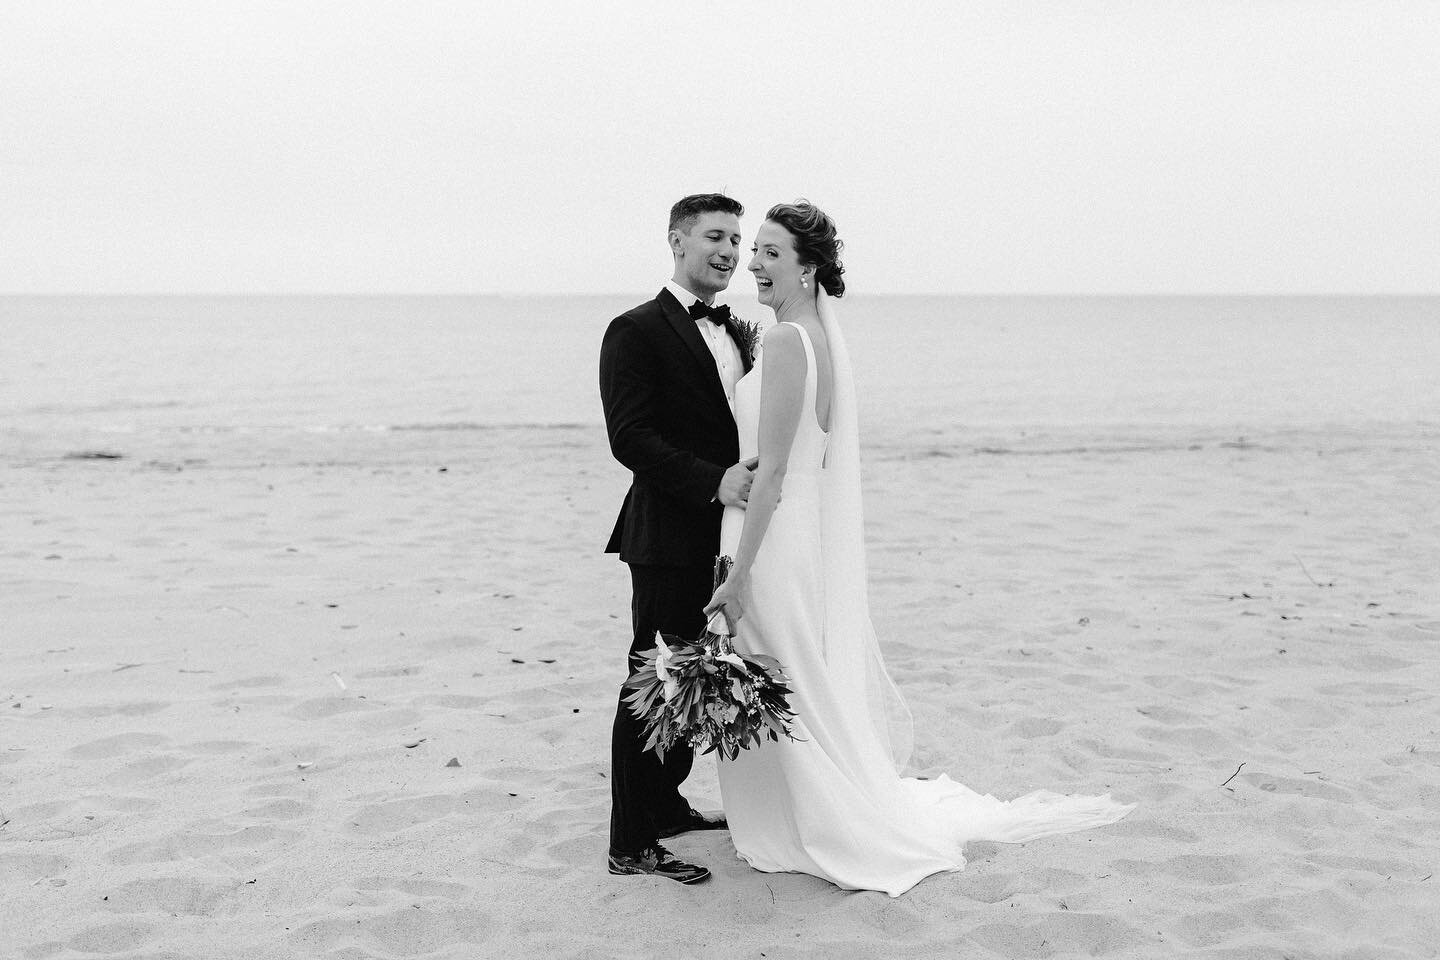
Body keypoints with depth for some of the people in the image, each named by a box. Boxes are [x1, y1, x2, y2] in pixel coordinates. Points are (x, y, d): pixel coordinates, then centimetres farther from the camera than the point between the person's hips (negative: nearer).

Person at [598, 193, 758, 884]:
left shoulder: (739, 333, 16)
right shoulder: (636, 332, -9)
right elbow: (629, 438, -17)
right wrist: (714, 482, -25)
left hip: (726, 538, 8)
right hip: (669, 540, -8)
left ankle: (666, 804, 33)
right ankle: (631, 844, 6)